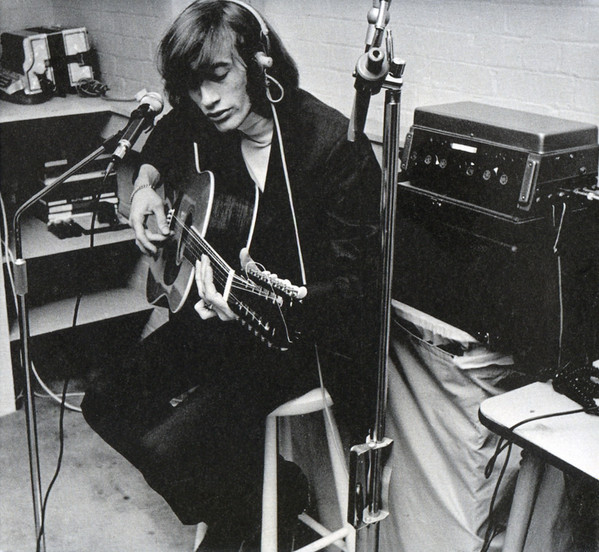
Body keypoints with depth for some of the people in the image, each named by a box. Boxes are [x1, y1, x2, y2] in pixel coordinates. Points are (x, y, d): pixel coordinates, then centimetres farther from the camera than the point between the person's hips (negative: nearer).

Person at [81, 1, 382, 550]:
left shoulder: (336, 149, -24)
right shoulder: (210, 126, -2)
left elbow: (352, 287, -25)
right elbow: (165, 135, 26)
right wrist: (147, 182, 6)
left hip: (305, 334, -8)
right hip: (222, 311, 8)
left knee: (166, 446, -20)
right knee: (105, 402, 3)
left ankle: (272, 496, 13)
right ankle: (226, 495, 21)